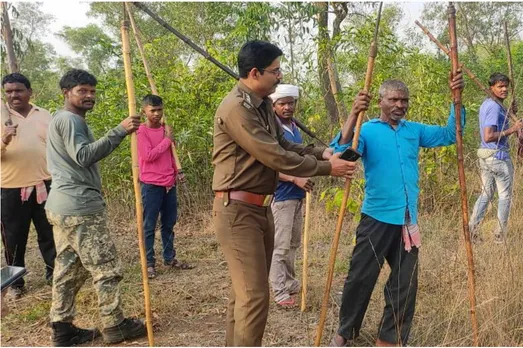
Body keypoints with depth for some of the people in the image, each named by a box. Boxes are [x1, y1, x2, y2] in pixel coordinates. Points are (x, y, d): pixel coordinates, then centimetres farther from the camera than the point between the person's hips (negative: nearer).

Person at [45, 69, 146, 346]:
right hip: (80, 207, -11)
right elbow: (83, 155, -26)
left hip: (63, 206, 11)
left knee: (68, 269, 12)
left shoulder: (65, 120, 23)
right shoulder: (69, 119, -11)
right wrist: (119, 131, -30)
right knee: (105, 268, -3)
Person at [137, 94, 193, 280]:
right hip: (151, 185, -6)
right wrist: (167, 140, -11)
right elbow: (149, 156, -18)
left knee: (169, 224, 13)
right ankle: (149, 263, 7)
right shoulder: (141, 131, -7)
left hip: (169, 184, 6)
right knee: (149, 226, 0)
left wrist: (177, 172, 7)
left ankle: (170, 258, 24)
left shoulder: (165, 129, 12)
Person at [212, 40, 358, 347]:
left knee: (245, 291, 17)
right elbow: (276, 157, -21)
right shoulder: (236, 108, -19)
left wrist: (323, 152, -3)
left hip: (261, 207, 10)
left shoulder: (264, 104, 11)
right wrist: (326, 168, -13)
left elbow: (284, 144, 14)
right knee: (255, 296, -8)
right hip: (238, 210, -10)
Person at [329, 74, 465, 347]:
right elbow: (341, 154, -21)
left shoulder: (415, 130, 11)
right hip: (376, 218, -5)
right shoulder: (367, 130, -5)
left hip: (407, 221, 5)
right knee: (361, 277, 3)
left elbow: (449, 135, 12)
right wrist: (354, 115, -34)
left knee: (405, 283, 9)